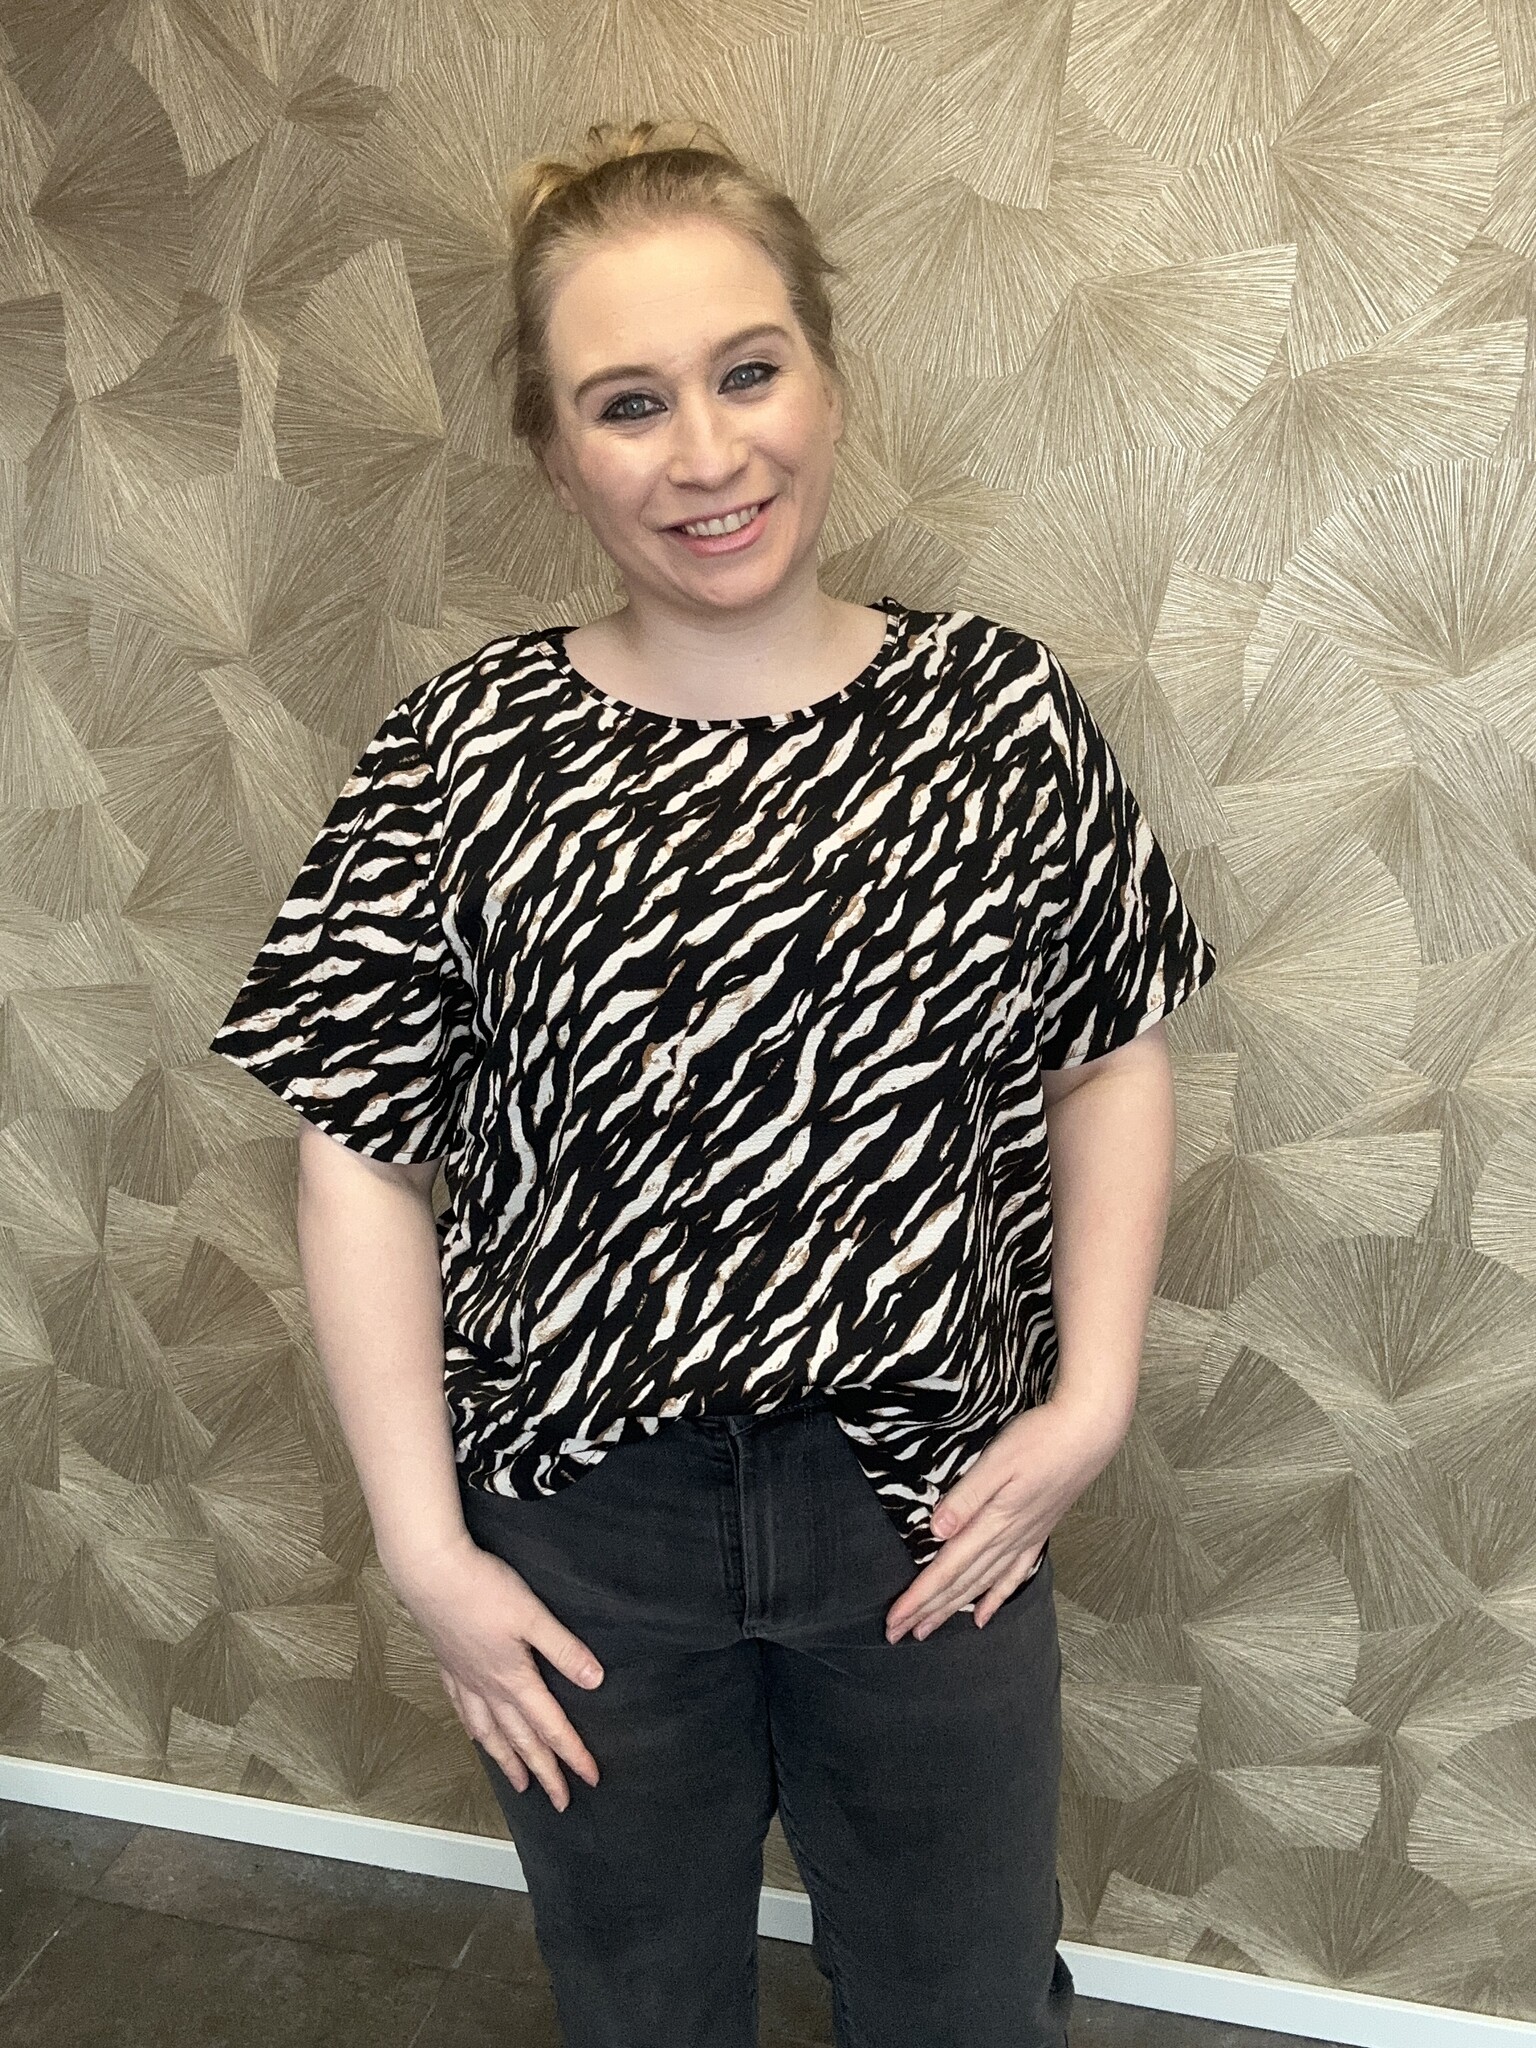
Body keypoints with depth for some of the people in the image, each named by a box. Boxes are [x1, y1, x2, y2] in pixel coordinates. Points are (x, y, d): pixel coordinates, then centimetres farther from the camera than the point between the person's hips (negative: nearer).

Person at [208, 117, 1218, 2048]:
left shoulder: (1003, 710, -7)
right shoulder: (464, 753, -10)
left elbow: (1112, 1056, 1)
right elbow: (360, 1154, -8)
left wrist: (1093, 1397, -7)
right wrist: (425, 1548, -10)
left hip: (932, 1517, 1)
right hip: (583, 1531, 0)